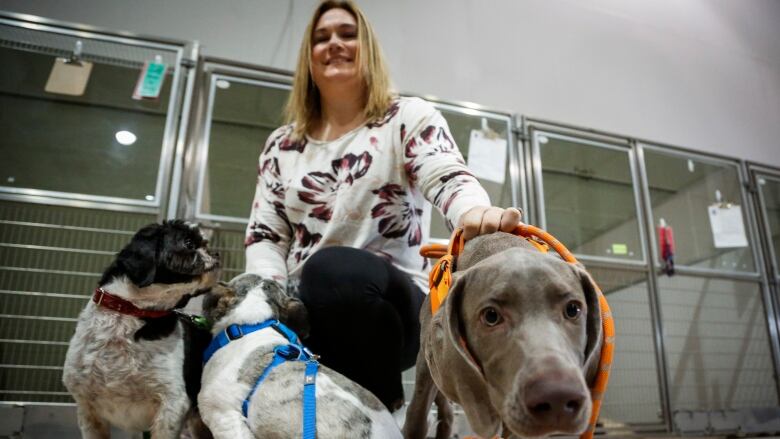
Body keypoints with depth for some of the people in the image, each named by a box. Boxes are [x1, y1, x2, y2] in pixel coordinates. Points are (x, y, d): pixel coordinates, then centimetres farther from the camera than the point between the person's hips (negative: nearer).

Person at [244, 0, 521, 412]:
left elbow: (449, 177, -13)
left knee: (333, 269, -37)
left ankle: (386, 409, -11)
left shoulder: (409, 117, 6)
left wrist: (477, 215, -39)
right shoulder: (282, 144, 16)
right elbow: (264, 234, 11)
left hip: (390, 302, -2)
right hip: (306, 313, 3)